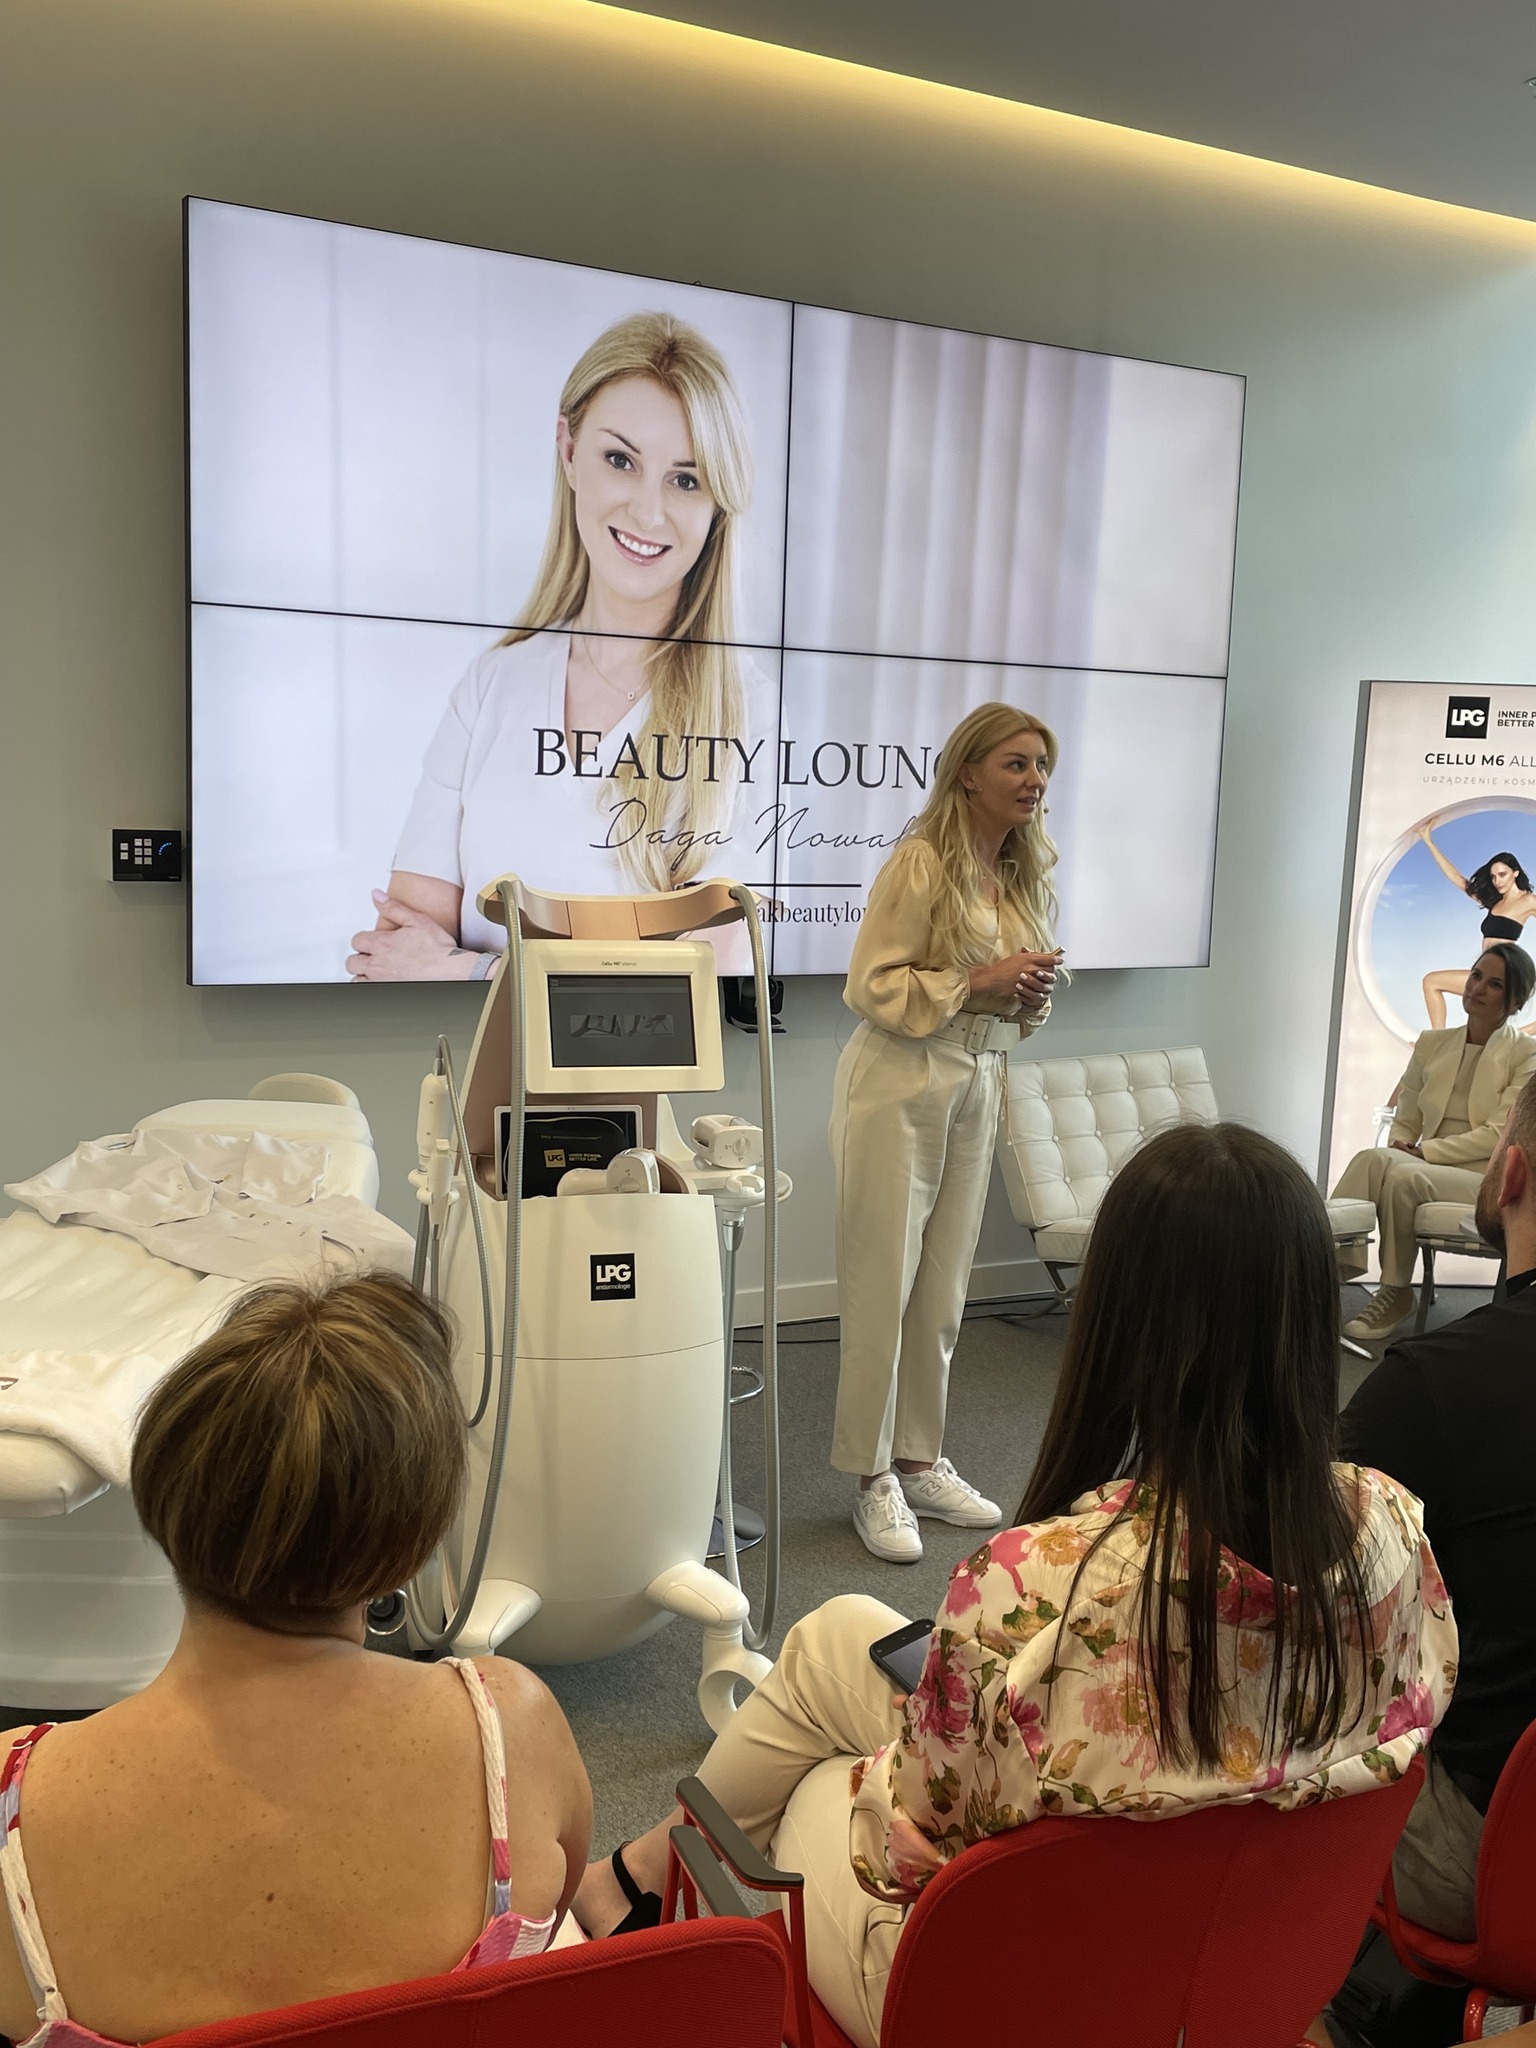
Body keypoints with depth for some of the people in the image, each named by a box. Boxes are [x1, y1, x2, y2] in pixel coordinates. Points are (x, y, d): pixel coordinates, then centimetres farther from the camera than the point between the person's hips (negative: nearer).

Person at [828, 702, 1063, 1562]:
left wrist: (1032, 993, -1)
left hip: (980, 1086, 7)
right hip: (901, 1081, -7)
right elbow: (872, 985, -12)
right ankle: (873, 1477, 12)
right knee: (883, 1282, -1)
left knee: (944, 1285, 11)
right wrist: (974, 983, -19)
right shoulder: (923, 862, -11)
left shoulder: (1031, 875, 12)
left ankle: (920, 1460, 25)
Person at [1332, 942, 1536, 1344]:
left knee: (1403, 1177, -34)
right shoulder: (1432, 1043, 14)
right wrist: (1398, 1147, -8)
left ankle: (1395, 1293, -16)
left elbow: (1499, 1136, -11)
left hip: (1490, 1179, -4)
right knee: (1374, 1159, -30)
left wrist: (1424, 1151, -17)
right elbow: (1405, 1119, 15)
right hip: (1429, 1167, 4)